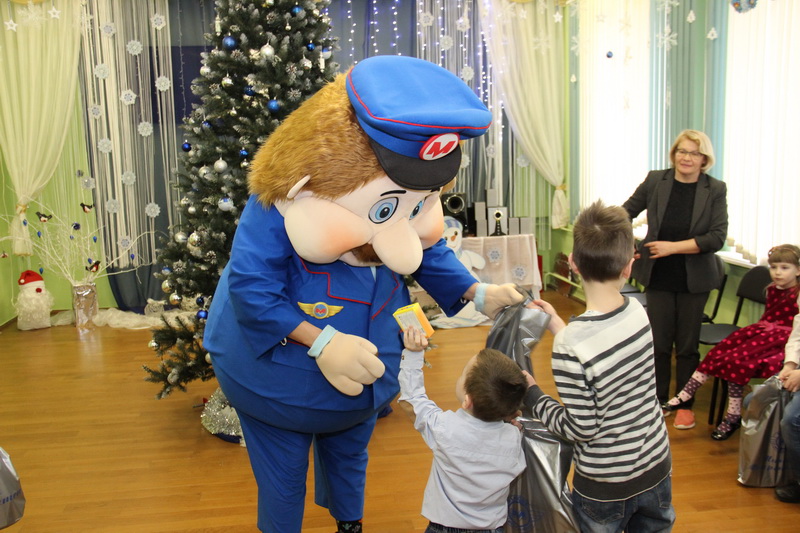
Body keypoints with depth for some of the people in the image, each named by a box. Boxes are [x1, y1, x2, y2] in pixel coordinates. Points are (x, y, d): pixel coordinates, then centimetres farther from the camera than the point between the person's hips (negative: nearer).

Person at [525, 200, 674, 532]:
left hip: (605, 489, -4)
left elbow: (581, 429, -20)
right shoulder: (638, 312, -14)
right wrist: (560, 327, 4)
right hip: (657, 468, 5)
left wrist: (531, 394, -9)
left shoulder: (570, 345, -30)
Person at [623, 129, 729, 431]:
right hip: (658, 277, 1)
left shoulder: (715, 190, -6)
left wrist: (674, 246, -18)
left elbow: (717, 237, -13)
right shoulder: (655, 181, -3)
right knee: (659, 342, 7)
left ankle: (685, 405, 24)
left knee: (687, 344, 9)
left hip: (694, 279, -1)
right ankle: (659, 400, 24)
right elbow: (626, 213, 6)